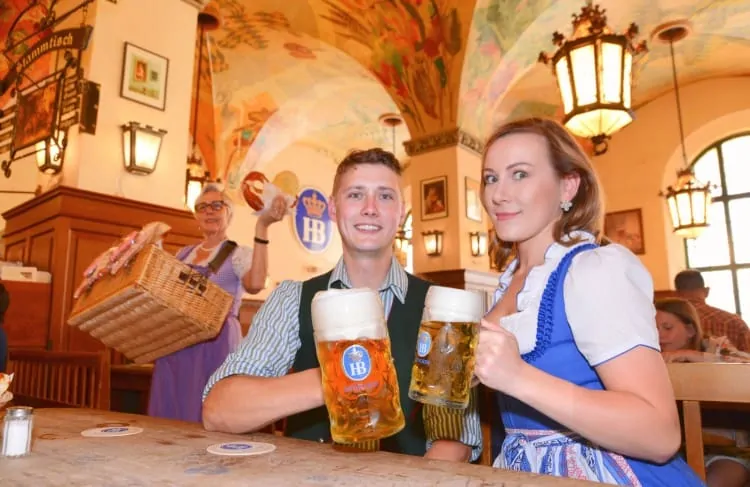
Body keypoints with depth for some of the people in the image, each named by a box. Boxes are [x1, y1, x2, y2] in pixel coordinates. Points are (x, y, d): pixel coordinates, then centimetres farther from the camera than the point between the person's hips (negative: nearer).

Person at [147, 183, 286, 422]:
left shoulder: (238, 254, -4)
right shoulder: (183, 253, 15)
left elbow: (255, 284, -26)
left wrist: (262, 227, -29)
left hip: (215, 345, -6)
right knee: (167, 419, 13)